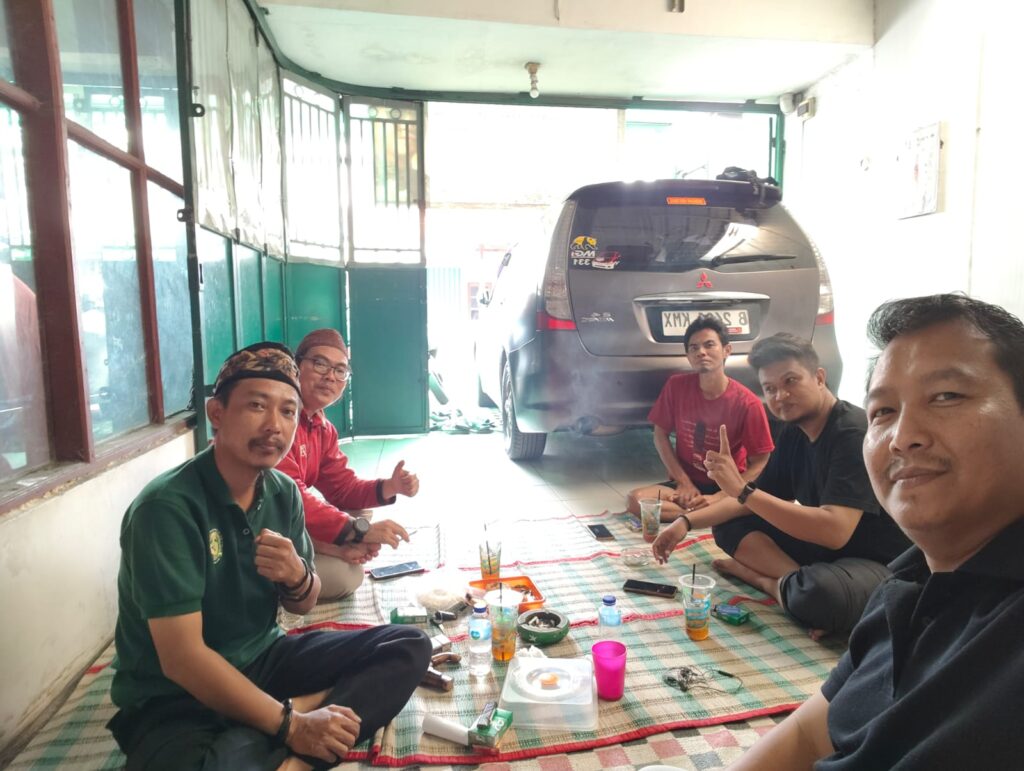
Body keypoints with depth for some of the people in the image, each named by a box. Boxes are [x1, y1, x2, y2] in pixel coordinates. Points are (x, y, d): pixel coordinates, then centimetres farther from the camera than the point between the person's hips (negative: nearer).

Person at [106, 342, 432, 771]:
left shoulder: (283, 493, -2)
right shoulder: (167, 507, -21)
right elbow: (181, 659, -23)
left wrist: (296, 578, -16)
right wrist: (290, 725, -23)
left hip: (263, 661, 8)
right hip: (176, 698, -7)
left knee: (409, 647, -9)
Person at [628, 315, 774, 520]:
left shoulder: (747, 403, -15)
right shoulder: (676, 386, -8)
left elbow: (760, 464, -10)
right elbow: (661, 435, 2)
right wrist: (683, 481, -8)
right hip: (686, 482, 3)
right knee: (635, 500, -26)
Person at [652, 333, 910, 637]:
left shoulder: (854, 432, -23)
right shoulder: (793, 432, 3)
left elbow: (835, 530, -33)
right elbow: (755, 500, 10)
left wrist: (743, 490, -34)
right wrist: (687, 522, -3)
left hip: (878, 565, -8)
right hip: (824, 548, 8)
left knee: (820, 594, -40)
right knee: (729, 527, -1)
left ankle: (762, 579, -11)